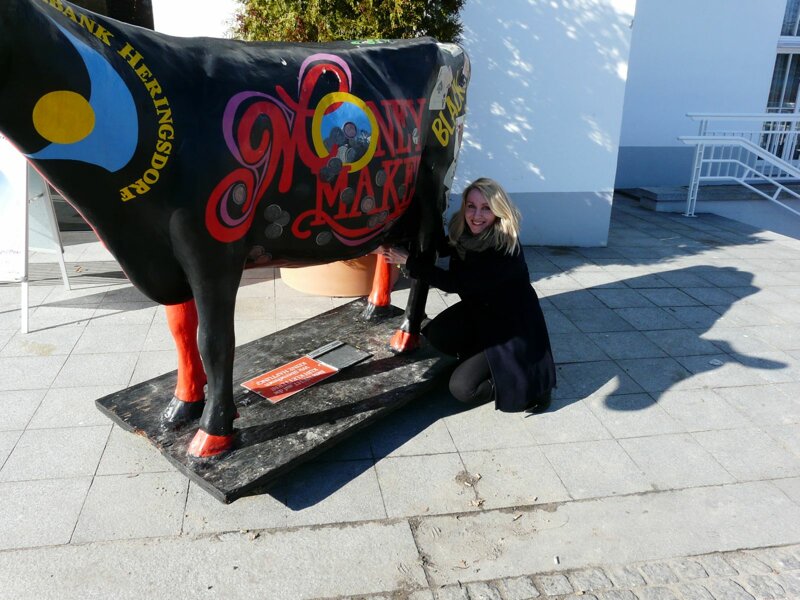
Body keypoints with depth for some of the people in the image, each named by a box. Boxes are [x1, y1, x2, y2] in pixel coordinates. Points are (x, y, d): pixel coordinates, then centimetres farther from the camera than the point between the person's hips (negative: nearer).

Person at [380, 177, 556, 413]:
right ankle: (481, 359, 8)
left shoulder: (505, 249, -29)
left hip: (512, 328, -7)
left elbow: (454, 282, -29)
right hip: (478, 312, 7)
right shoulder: (464, 234, -7)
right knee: (437, 335, -17)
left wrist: (408, 260, -26)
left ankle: (527, 380, 5)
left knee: (462, 388, -14)